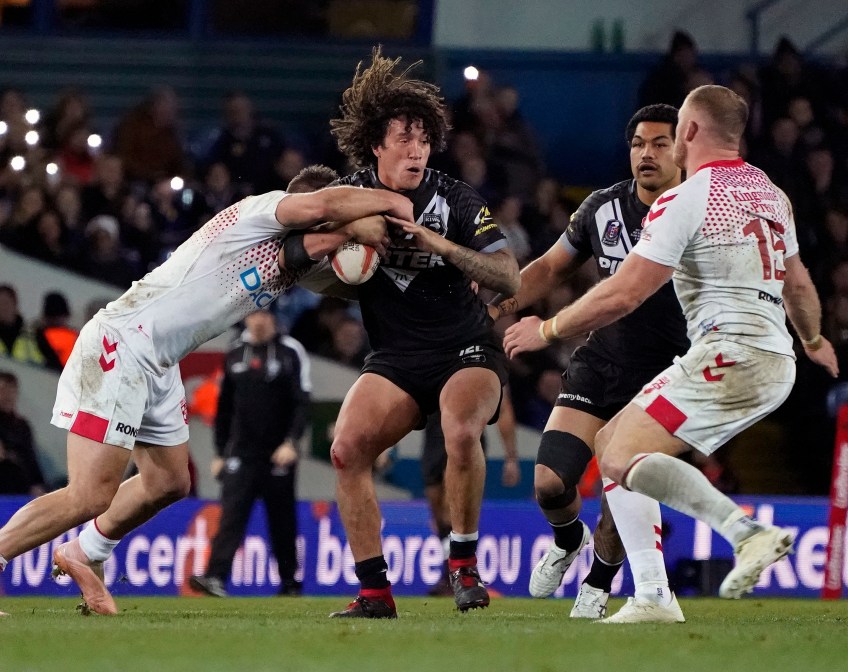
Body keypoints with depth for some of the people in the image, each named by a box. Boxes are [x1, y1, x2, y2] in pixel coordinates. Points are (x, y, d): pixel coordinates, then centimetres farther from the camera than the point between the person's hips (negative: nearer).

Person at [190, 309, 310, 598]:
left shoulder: (291, 352, -1)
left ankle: (290, 583, 16)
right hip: (240, 454, 2)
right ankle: (215, 578, -21)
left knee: (283, 523, 5)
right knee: (231, 517, -11)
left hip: (278, 456, -2)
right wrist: (220, 453, 13)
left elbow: (302, 403, -6)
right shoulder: (235, 355, 11)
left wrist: (291, 442, -19)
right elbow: (224, 408, 16)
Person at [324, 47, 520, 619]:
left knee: (462, 431, -32)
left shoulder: (455, 201, -11)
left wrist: (441, 245, -29)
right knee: (347, 450, -17)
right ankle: (375, 593, -9)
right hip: (397, 357, 3)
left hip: (466, 347, -3)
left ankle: (464, 562, -11)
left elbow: (510, 279, -17)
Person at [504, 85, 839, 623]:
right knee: (612, 440, 16)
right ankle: (653, 597, 7)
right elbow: (799, 285, 31)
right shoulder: (771, 193, 17)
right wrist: (814, 341, 51)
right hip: (776, 362, 9)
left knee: (623, 458, -13)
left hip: (728, 354, -9)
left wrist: (548, 330, 1)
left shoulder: (685, 200, -10)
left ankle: (749, 532, -29)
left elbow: (623, 295, -13)